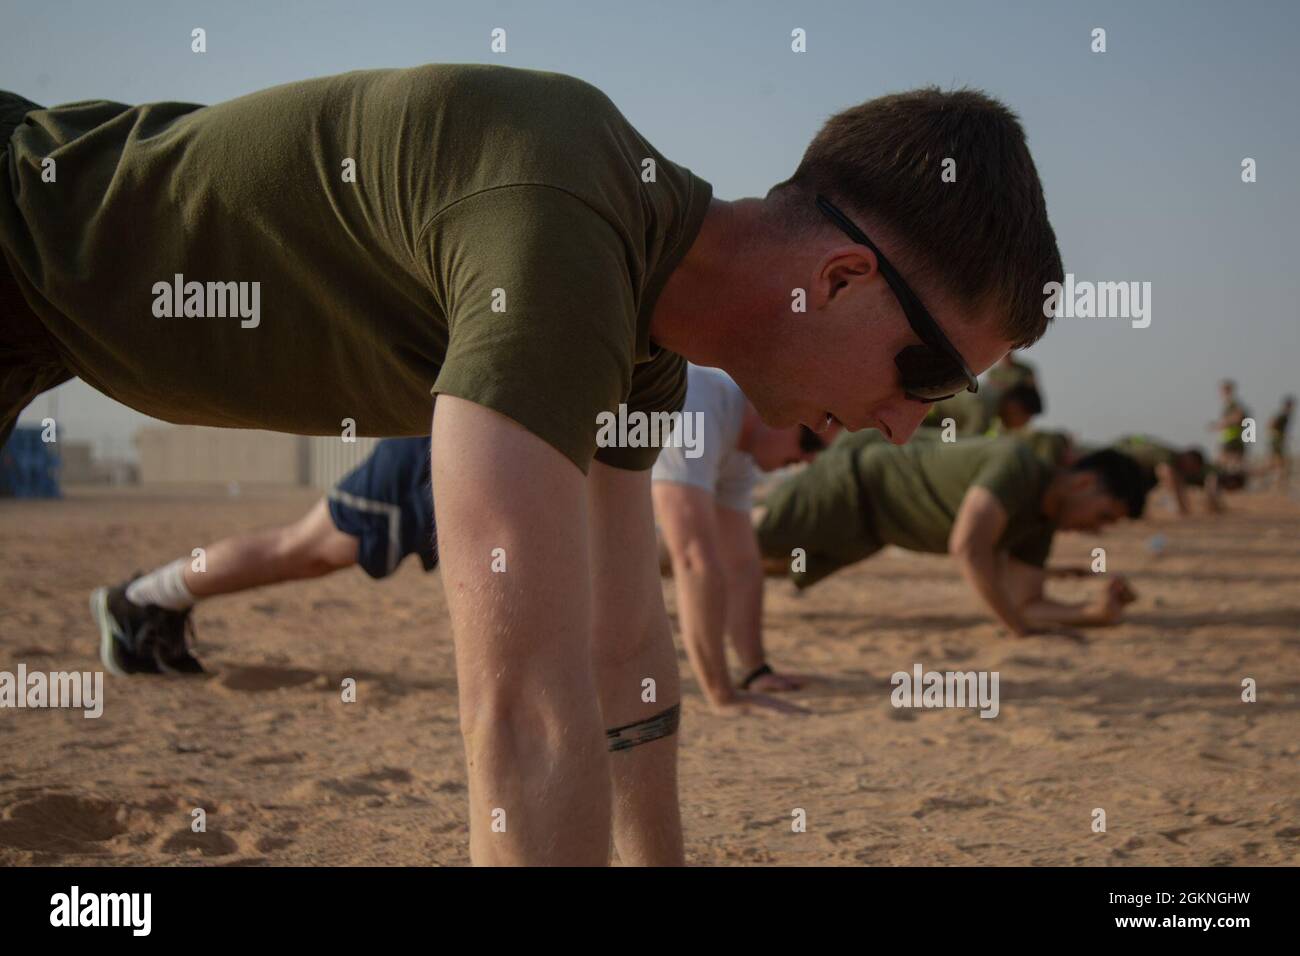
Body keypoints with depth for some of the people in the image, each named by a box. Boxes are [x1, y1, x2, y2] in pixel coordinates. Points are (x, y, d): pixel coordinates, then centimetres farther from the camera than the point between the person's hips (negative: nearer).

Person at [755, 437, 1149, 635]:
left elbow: (1025, 603, -2)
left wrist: (1093, 612, -18)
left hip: (871, 520, 9)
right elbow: (966, 547, -44)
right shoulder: (1017, 464, -32)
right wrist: (1021, 628, -40)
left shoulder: (1042, 521, -3)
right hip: (853, 483, -9)